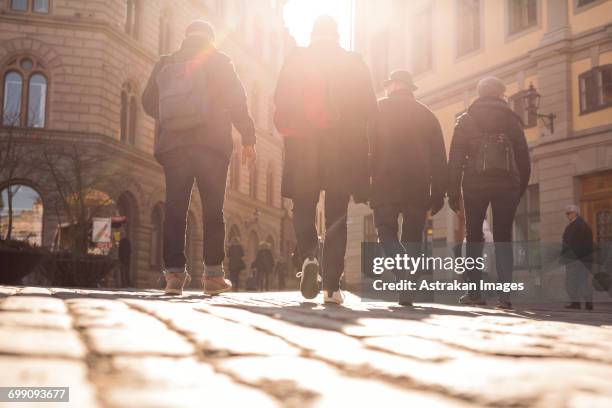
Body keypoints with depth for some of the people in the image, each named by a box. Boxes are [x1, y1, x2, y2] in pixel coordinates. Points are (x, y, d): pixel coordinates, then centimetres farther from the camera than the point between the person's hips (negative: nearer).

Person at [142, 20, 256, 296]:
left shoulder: (165, 65, 13)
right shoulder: (219, 61, 5)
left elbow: (149, 103, 16)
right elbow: (236, 101, -2)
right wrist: (248, 139, 0)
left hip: (172, 146, 2)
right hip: (211, 144, -2)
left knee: (175, 209, 2)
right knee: (213, 209, 0)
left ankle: (174, 273, -3)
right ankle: (213, 273, -3)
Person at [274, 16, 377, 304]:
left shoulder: (296, 58, 6)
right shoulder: (353, 62, 7)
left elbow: (281, 102, 0)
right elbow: (369, 107, 3)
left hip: (303, 145, 0)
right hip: (344, 147, 0)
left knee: (303, 207, 10)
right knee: (336, 214, 4)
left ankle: (308, 257, -17)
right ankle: (332, 286, -2)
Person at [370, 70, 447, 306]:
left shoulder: (378, 109, 7)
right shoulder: (426, 114, 15)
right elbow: (439, 158, 11)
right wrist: (438, 193, 12)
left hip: (386, 184, -2)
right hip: (418, 186, 3)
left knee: (387, 231, 0)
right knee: (412, 236, 8)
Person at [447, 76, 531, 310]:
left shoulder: (466, 120, 7)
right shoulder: (512, 120, 11)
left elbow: (455, 159, 0)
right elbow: (524, 159, 8)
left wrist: (453, 192, 1)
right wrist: (521, 188, 13)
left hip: (475, 183, -1)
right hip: (507, 184, 1)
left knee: (473, 236, 7)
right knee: (503, 237, 4)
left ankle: (474, 292, 0)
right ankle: (504, 294, -5)